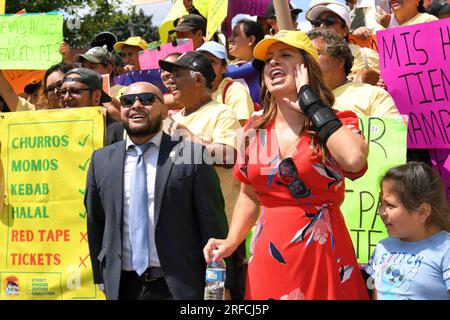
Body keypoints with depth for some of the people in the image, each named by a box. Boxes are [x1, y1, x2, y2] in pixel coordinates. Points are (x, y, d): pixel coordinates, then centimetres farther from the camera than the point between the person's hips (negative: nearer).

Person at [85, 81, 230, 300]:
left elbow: (213, 223, -3)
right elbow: (95, 224, 12)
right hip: (122, 287, 3)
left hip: (180, 286, -3)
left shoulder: (191, 155, -2)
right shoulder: (101, 160, 8)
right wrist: (100, 279, 8)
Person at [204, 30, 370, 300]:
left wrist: (309, 98, -17)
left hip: (323, 257, -4)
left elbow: (354, 159, -28)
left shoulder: (337, 124, -5)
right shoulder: (255, 130, 7)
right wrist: (231, 241, 0)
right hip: (267, 260, 4)